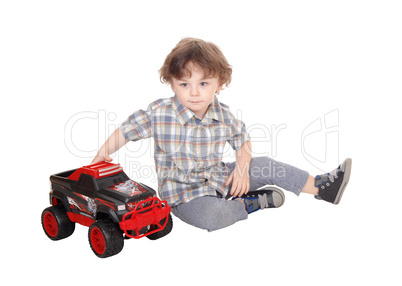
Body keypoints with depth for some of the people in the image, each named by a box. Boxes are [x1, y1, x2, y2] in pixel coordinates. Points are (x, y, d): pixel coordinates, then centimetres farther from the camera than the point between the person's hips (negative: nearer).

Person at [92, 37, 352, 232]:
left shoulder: (224, 116, -6)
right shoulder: (159, 114, -18)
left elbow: (243, 139, 10)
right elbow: (127, 130, -8)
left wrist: (242, 168, -5)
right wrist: (102, 156, -8)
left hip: (218, 177, 4)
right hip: (183, 190, -4)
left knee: (265, 166, -3)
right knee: (210, 217, -35)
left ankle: (322, 187, 9)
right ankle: (251, 203, -10)